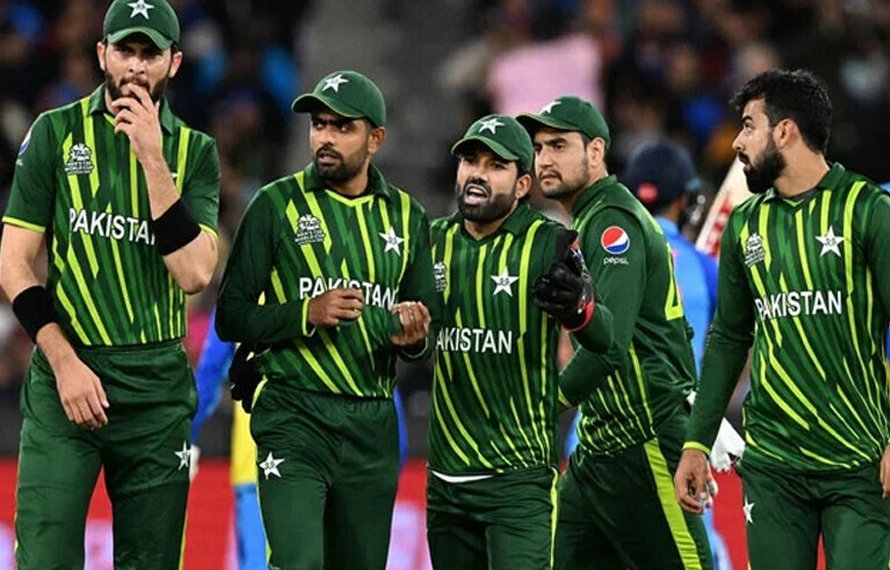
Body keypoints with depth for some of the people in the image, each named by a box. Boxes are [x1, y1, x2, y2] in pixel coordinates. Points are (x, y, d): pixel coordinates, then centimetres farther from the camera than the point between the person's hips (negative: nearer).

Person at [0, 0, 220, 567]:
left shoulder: (194, 152, 8)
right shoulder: (57, 133, 5)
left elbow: (193, 274, -7)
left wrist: (153, 159, -11)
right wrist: (65, 363, -9)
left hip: (157, 389, 2)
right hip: (66, 374, -2)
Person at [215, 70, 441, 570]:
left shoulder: (406, 217, 12)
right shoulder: (277, 205, 1)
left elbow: (429, 320, 16)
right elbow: (231, 318, -1)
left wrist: (413, 338, -8)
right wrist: (306, 315, -17)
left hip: (373, 422, 4)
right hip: (295, 415, -4)